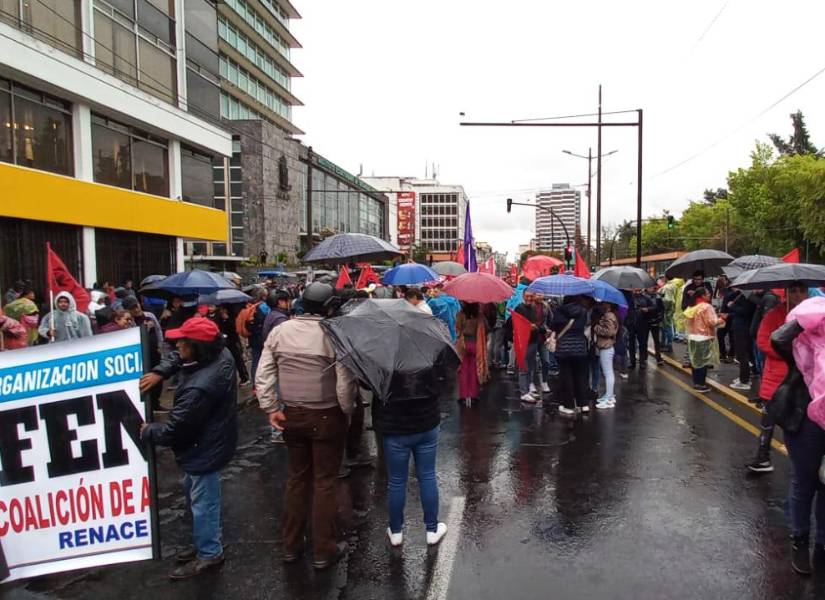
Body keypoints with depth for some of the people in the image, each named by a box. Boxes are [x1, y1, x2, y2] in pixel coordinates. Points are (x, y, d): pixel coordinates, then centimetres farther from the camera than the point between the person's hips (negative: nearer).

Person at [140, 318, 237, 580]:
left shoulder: (199, 388, -35)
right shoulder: (221, 354, -11)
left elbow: (175, 429, -23)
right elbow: (180, 360, 13)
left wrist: (146, 431, -6)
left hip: (205, 449, -10)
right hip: (209, 440, 10)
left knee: (203, 501, 8)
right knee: (193, 491, 26)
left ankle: (209, 554, 28)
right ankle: (207, 540, 44)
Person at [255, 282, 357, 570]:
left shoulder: (279, 331, -1)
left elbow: (263, 375, -2)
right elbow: (345, 382, -18)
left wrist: (271, 408, 2)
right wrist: (346, 411, -3)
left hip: (291, 416, 5)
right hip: (326, 417, -4)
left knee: (297, 477, 19)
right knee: (325, 482, 9)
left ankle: (291, 546, 31)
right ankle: (324, 551, 21)